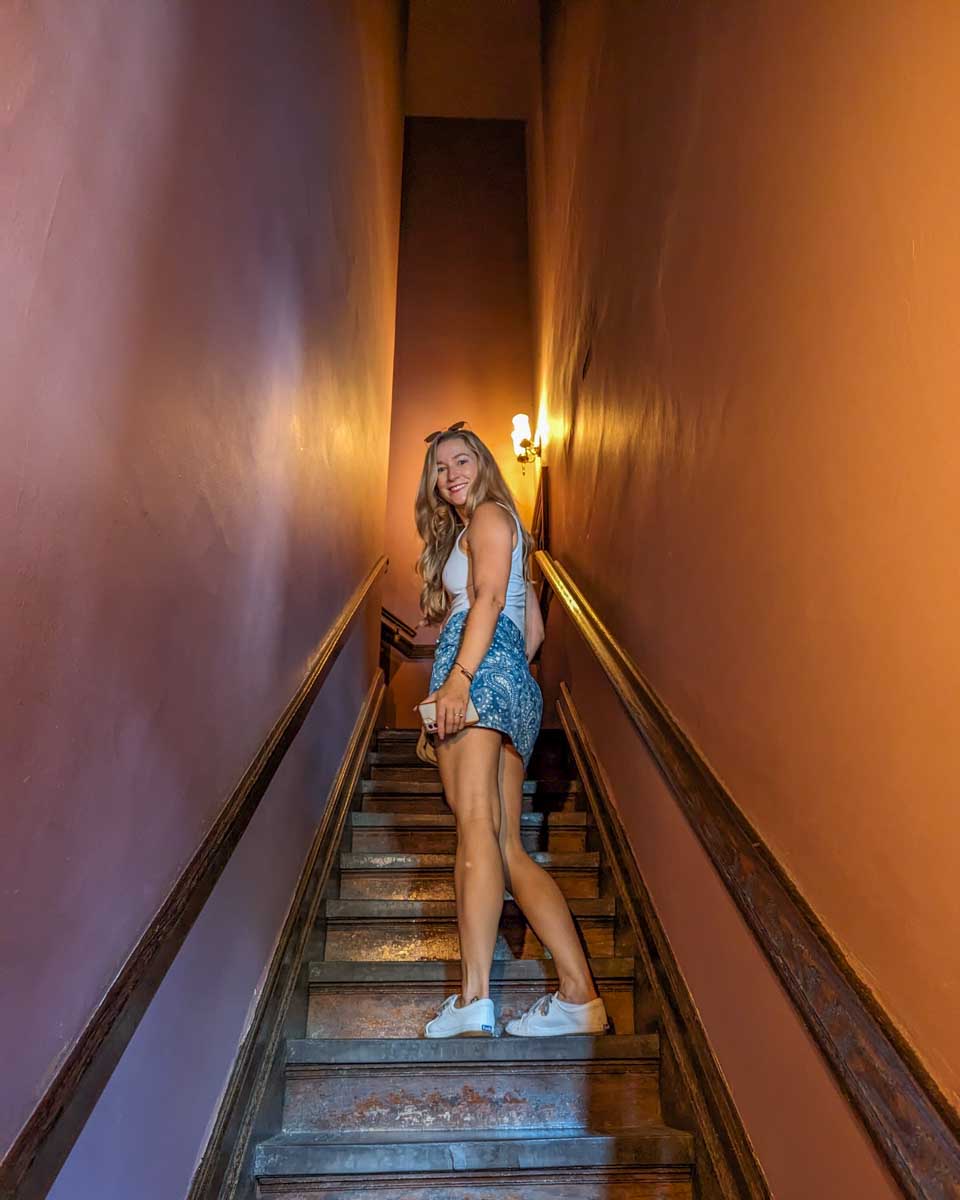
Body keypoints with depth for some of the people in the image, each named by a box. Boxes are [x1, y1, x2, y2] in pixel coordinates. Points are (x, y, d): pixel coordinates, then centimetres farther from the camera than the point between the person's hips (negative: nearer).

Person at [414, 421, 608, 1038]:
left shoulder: (490, 514, 7)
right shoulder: (463, 532, 33)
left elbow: (490, 598, -12)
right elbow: (534, 630, 30)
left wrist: (460, 677, -23)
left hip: (484, 669, -9)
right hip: (513, 685, 9)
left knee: (475, 825, -18)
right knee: (508, 847, 2)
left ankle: (473, 999, -22)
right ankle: (580, 993, -2)